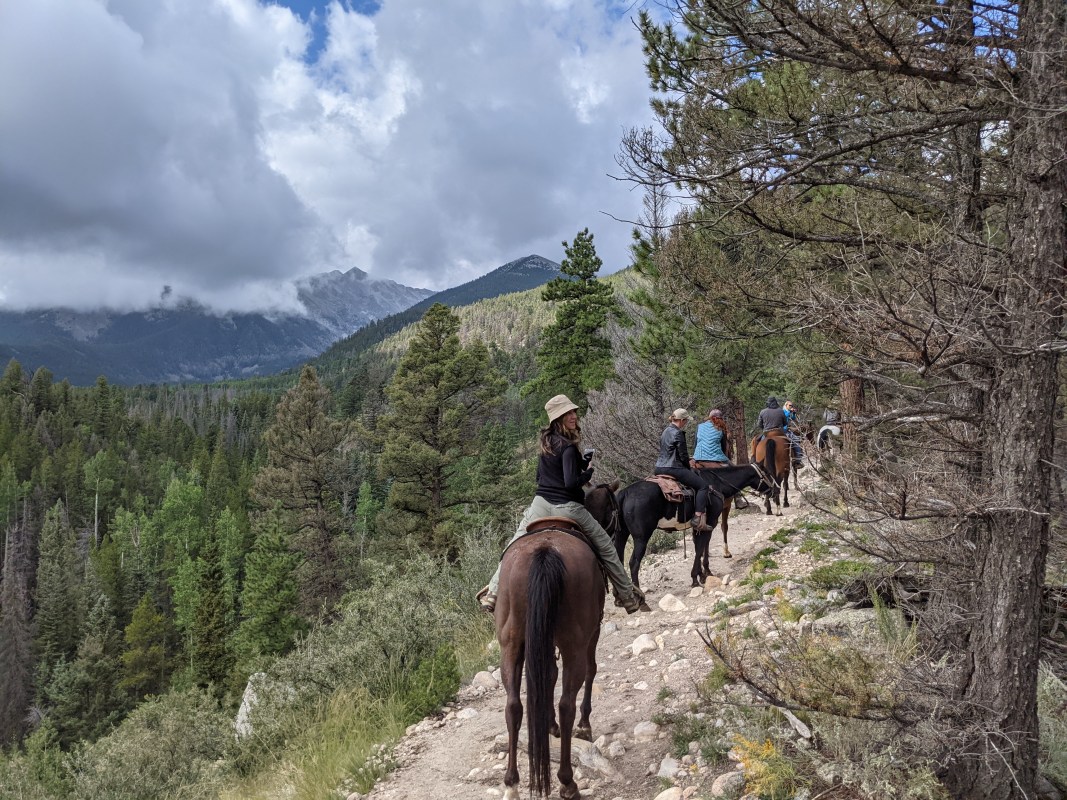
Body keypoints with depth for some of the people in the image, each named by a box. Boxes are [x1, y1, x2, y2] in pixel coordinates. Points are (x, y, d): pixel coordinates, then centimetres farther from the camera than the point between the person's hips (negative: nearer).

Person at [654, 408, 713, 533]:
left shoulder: (665, 431, 16)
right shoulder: (678, 433, -14)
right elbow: (683, 456, -12)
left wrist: (689, 461, 17)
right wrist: (689, 466, 8)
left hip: (660, 468, 10)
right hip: (673, 469, -10)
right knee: (703, 485, -6)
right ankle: (698, 518, -16)